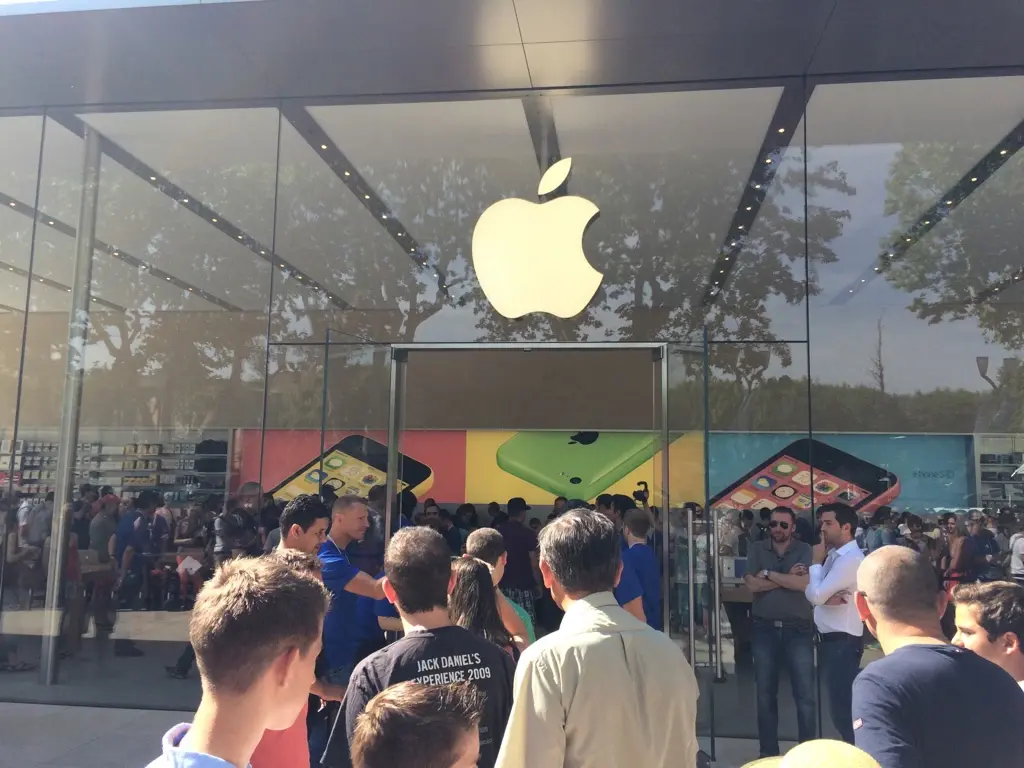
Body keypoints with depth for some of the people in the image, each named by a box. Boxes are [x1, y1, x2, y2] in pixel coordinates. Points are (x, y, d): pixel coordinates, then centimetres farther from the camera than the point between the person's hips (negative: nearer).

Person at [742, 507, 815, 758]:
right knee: (765, 693, 10)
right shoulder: (756, 549, 3)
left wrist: (769, 573, -13)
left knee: (805, 694, 0)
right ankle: (768, 750, 22)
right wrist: (788, 577, -13)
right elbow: (753, 585, -10)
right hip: (764, 628, 2)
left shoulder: (804, 550, -1)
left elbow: (804, 583, -17)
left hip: (798, 629, -2)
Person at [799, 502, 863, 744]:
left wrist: (816, 562, -10)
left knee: (843, 707, -2)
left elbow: (816, 596, -23)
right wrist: (828, 598, -14)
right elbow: (812, 594, 8)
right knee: (839, 704, 18)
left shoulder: (851, 559, -19)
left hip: (842, 642, -10)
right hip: (830, 640, 10)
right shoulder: (834, 555, 11)